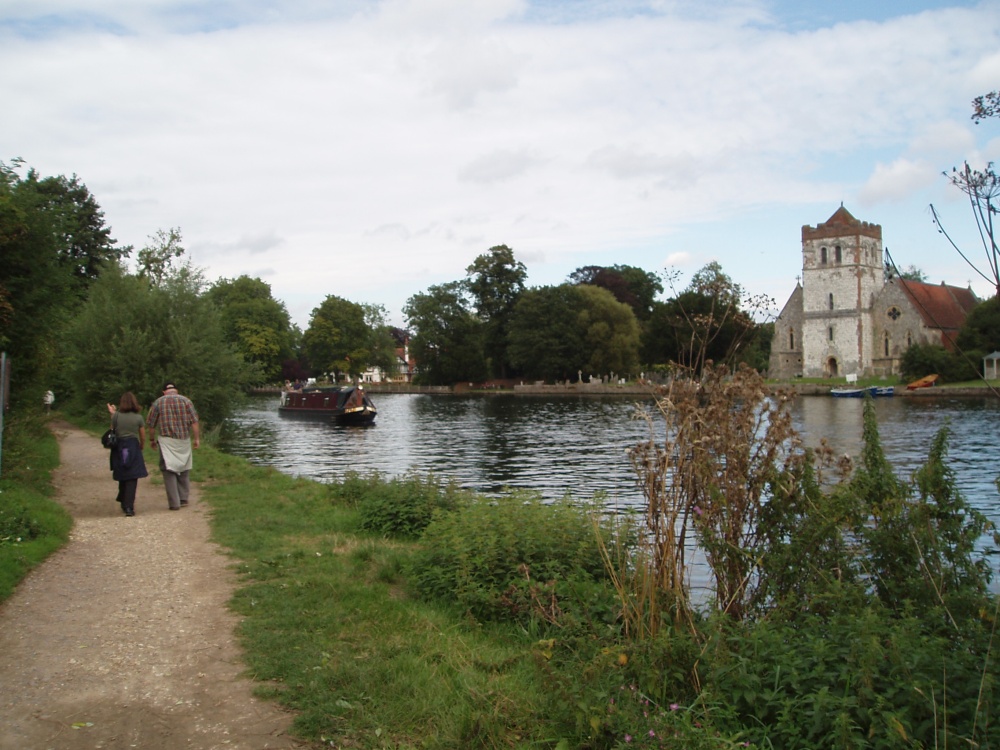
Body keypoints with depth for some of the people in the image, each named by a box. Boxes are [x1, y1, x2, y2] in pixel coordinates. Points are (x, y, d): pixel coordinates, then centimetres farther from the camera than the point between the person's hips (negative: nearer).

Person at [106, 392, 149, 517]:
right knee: (132, 479, -2)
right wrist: (141, 447, 22)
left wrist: (112, 414, 12)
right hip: (133, 447, -2)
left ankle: (124, 504, 27)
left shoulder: (116, 416, -3)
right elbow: (143, 437, 2)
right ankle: (129, 507, -9)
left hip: (119, 448, 2)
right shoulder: (138, 417, -3)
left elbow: (112, 431, 6)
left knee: (122, 478, 16)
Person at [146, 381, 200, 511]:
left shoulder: (158, 402, 3)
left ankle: (174, 503, -3)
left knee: (169, 471, 1)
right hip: (184, 440, 2)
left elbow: (151, 424, 5)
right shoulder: (185, 400, 3)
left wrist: (152, 439, 17)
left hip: (166, 441, -2)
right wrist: (197, 438, 1)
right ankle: (184, 498, 20)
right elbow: (194, 421, -3)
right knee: (184, 470, 16)